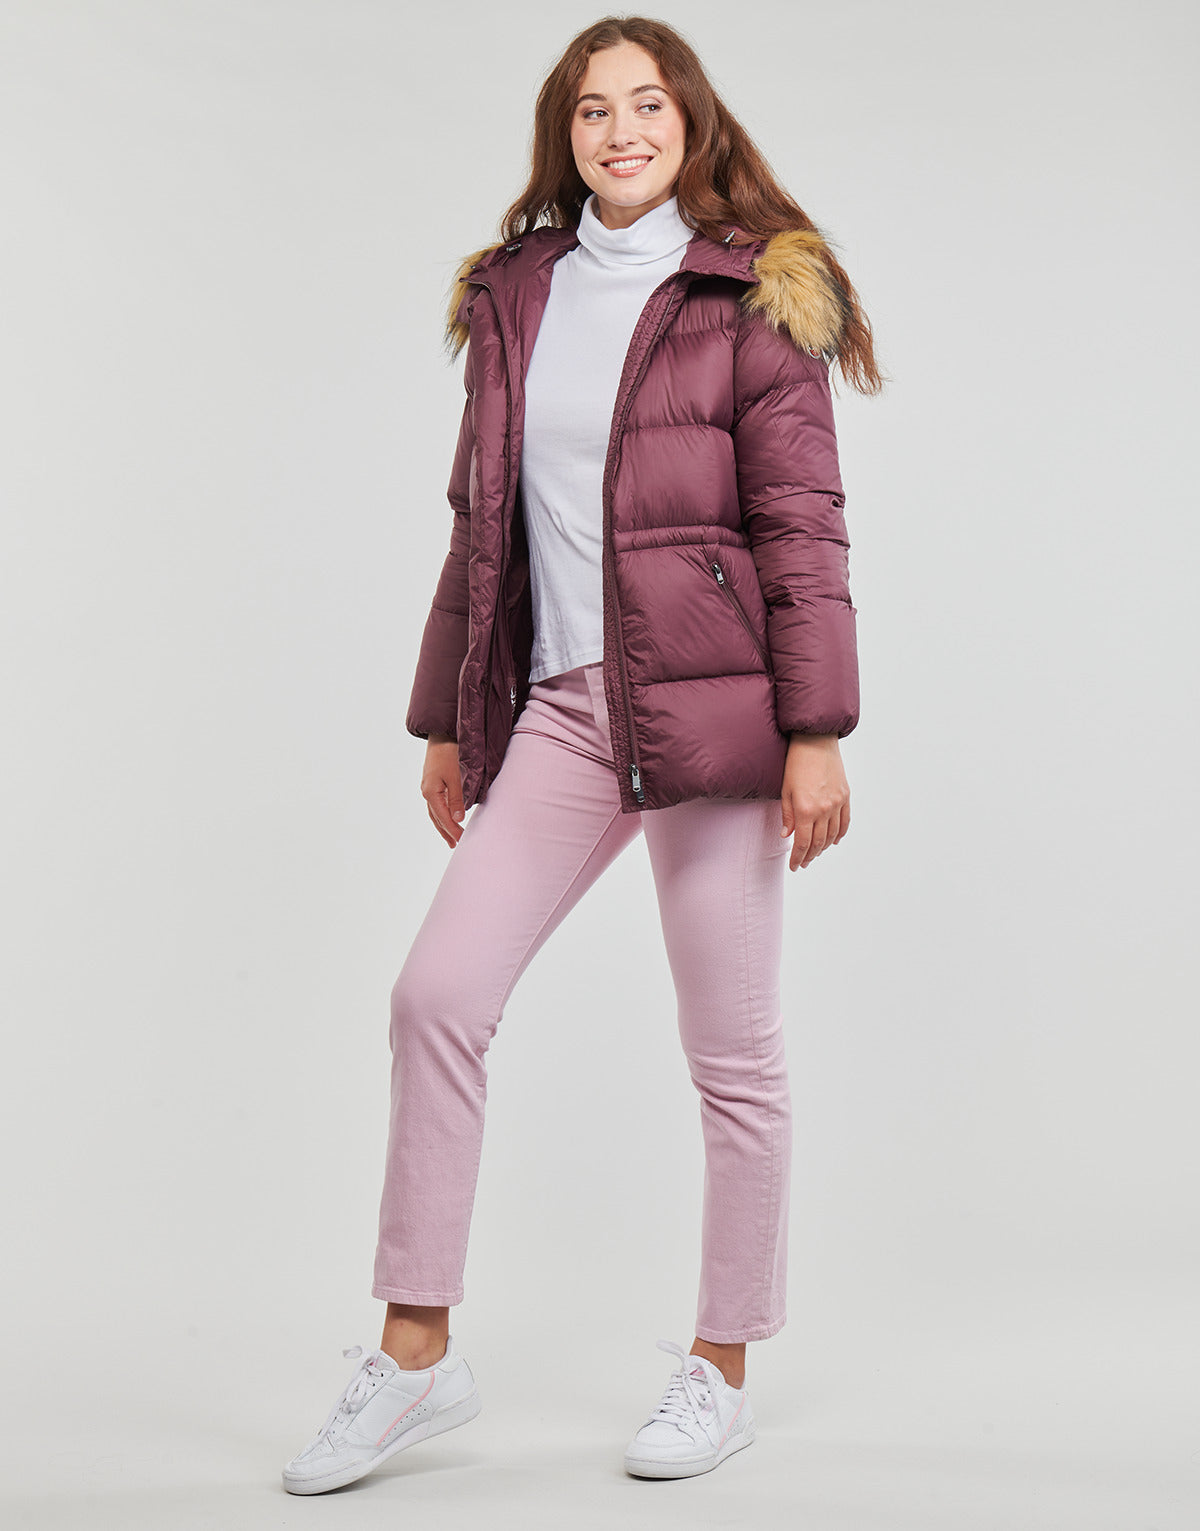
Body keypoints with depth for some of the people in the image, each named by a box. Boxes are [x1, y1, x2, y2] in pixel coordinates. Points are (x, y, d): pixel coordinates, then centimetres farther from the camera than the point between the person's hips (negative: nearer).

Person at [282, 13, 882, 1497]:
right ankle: (416, 1354, 9)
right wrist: (447, 718, 16)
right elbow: (481, 521, 17)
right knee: (436, 992, -4)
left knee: (729, 1045, 2)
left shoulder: (750, 295, -1)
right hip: (558, 706, 5)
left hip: (708, 698, -4)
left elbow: (802, 524, -5)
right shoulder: (516, 296, 14)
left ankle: (721, 1371, 18)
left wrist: (817, 732, -11)